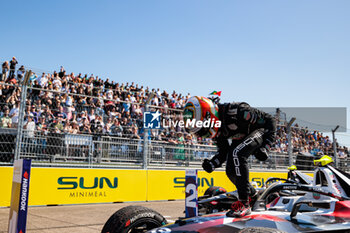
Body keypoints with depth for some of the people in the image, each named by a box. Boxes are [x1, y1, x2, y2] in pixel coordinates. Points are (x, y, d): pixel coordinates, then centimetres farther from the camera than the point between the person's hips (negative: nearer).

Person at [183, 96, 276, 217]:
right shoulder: (216, 128, -11)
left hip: (260, 130, -8)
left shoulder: (235, 112, -35)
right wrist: (212, 163, -17)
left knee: (236, 154, -33)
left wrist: (265, 146, -29)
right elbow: (223, 151, 1)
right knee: (231, 171, 1)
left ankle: (244, 203, -28)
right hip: (240, 139, 9)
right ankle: (253, 195, 28)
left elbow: (269, 121, -25)